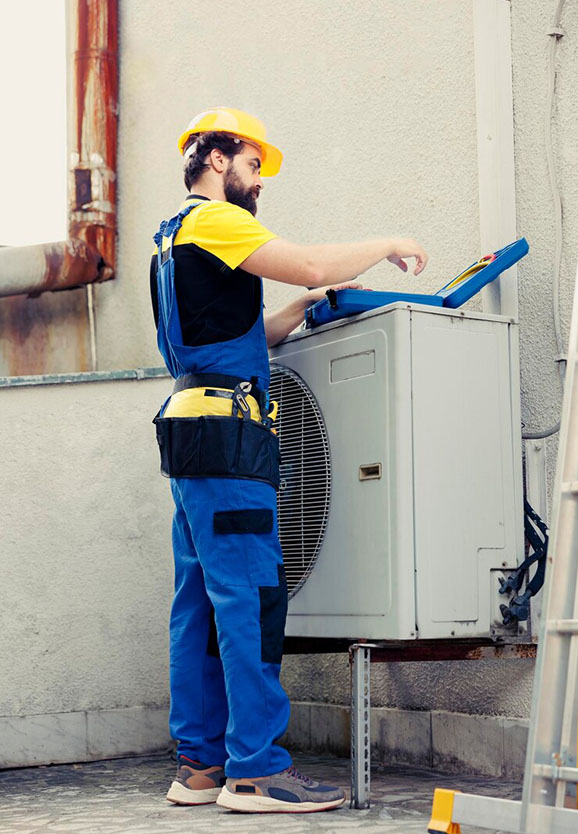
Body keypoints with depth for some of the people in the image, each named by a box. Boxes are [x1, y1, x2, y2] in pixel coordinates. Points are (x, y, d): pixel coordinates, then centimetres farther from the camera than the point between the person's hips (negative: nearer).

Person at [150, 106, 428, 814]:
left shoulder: (175, 238, 27)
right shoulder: (213, 220, -4)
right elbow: (308, 263, -16)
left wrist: (302, 307, 17)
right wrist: (388, 245, -2)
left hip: (193, 433, 10)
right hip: (225, 428, -10)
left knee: (201, 601, 7)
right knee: (249, 596, -10)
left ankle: (200, 763, 11)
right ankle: (253, 769, -8)